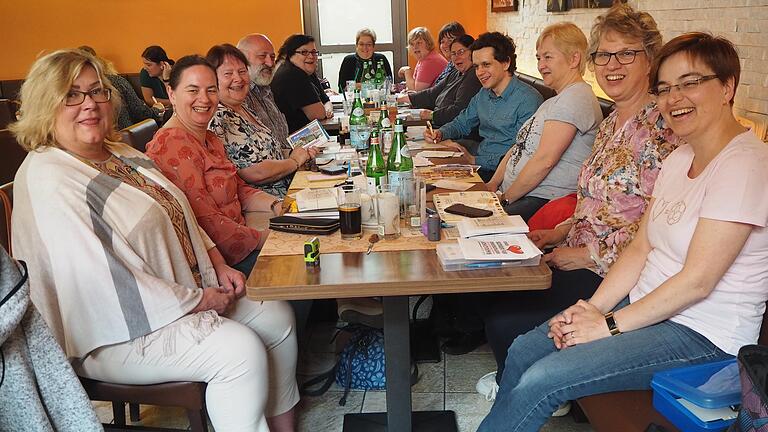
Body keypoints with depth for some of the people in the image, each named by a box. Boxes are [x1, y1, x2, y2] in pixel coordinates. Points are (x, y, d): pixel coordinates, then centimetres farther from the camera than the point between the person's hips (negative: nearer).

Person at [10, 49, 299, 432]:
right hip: (118, 332, -9)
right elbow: (101, 282, -24)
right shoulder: (46, 180, -19)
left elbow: (179, 216, 18)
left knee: (277, 317, 2)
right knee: (240, 349, -25)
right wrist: (197, 300, -19)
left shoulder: (122, 154, 10)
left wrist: (218, 264, 2)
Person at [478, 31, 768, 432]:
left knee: (540, 381, -18)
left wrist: (610, 324, -17)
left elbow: (697, 280, -23)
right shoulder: (680, 158, 9)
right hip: (646, 306, 8)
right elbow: (640, 248, 7)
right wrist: (592, 308, -5)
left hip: (701, 334, -8)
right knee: (522, 351, 0)